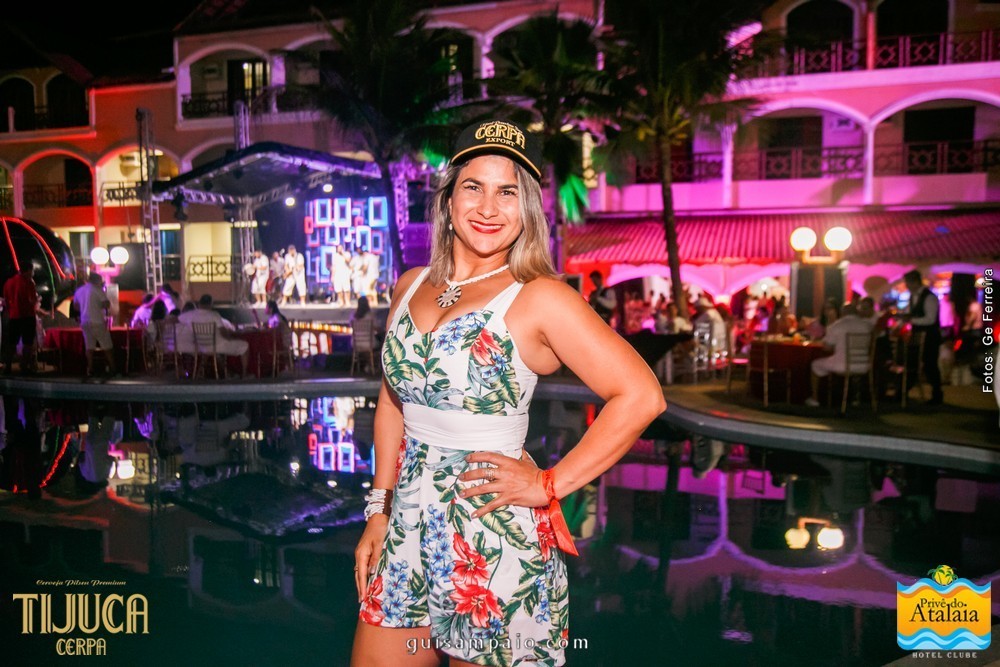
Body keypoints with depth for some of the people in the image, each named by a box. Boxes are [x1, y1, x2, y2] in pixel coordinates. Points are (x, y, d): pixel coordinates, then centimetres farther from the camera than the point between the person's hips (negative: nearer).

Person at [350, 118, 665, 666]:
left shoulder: (540, 299, -12)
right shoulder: (411, 288, 6)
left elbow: (641, 396, -16)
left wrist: (550, 484, -14)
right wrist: (379, 511, 11)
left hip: (496, 544, -5)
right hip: (408, 532, 5)